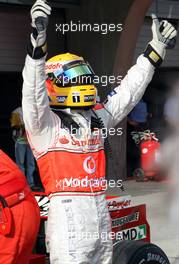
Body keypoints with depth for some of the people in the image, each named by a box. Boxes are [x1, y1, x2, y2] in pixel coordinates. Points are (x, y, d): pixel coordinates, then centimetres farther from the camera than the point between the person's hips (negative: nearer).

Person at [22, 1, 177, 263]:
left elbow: (128, 92, 21)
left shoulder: (96, 118, 14)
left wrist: (156, 48, 22)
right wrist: (38, 40, -34)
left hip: (102, 218, 7)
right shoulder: (45, 123, -5)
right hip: (68, 219, -7)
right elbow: (34, 92, -22)